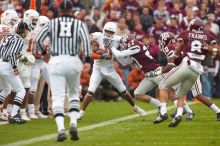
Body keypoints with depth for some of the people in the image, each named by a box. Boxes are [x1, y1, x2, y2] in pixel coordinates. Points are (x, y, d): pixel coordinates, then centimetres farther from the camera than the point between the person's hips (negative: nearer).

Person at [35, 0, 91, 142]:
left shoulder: (52, 23, 7)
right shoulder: (79, 24, 6)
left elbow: (38, 40, 4)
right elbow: (85, 39, -11)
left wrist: (43, 52, 23)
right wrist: (87, 56, -12)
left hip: (56, 61, -1)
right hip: (73, 61, 1)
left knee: (58, 97, -2)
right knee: (74, 94, 21)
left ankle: (61, 129, -19)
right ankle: (73, 123, 3)